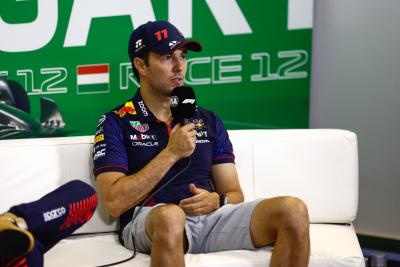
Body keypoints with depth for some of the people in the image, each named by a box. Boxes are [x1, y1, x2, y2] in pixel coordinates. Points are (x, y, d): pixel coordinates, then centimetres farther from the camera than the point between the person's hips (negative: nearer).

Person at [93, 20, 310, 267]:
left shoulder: (208, 121, 21)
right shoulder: (117, 123, 6)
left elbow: (234, 193, 18)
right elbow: (114, 203, -7)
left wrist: (217, 200, -7)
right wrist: (171, 153, -8)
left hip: (211, 218, 5)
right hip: (150, 221, -4)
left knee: (293, 210, -20)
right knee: (170, 216, -42)